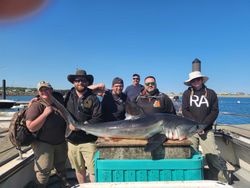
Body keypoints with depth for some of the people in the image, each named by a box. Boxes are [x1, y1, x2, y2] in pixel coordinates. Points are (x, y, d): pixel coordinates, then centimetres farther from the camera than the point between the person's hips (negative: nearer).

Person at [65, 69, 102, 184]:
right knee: (79, 169, 19)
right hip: (72, 141, 4)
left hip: (88, 141, -3)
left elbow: (98, 118, -13)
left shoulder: (92, 98, -6)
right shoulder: (69, 96, 5)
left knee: (93, 170, 0)